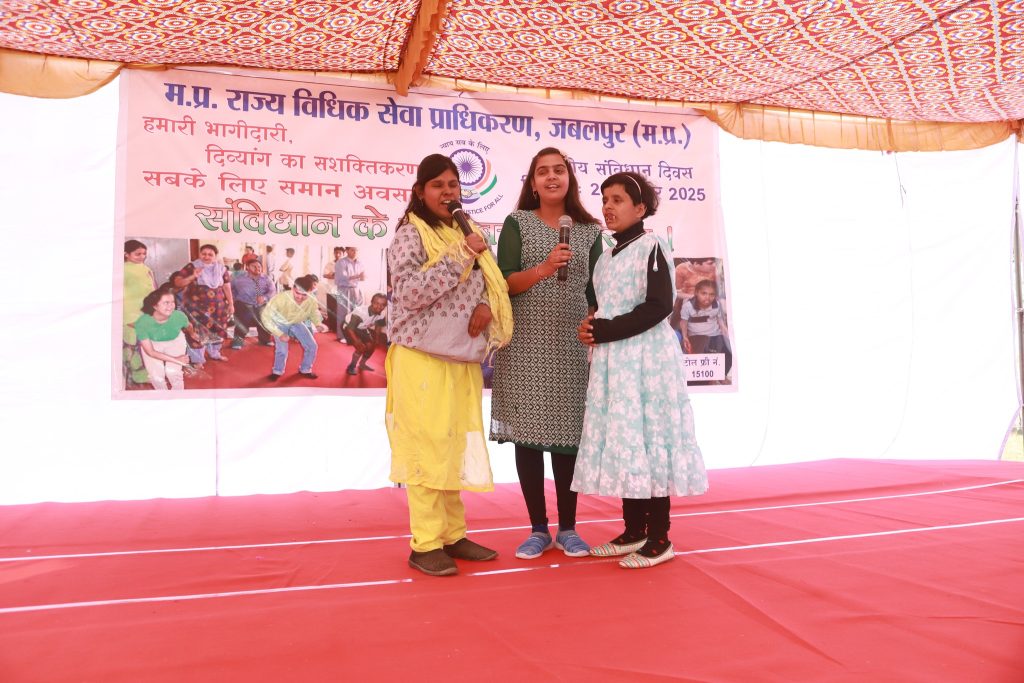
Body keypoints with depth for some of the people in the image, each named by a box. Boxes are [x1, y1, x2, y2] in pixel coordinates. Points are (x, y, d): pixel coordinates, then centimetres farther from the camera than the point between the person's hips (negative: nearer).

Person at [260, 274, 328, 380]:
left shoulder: (312, 300, -31)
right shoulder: (281, 298, -42)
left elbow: (314, 313, -6)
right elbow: (265, 316, -30)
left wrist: (318, 324, -26)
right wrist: (280, 334, -33)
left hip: (297, 323, 3)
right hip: (280, 323, -3)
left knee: (312, 346, -2)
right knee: (282, 350, -15)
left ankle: (305, 370, 25)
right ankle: (277, 371, 16)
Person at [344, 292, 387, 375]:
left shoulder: (382, 314, -19)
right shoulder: (360, 312, -39)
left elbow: (378, 326, 2)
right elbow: (350, 328, -35)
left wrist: (377, 339, -4)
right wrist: (356, 341, -45)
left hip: (362, 329, 7)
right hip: (349, 327, -7)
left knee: (371, 346, 5)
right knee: (361, 347, -20)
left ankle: (362, 364, 30)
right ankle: (351, 367, 0)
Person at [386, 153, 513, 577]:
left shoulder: (466, 233, 15)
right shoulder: (410, 234, -5)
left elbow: (490, 285, 19)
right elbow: (409, 292, -17)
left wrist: (487, 307, -4)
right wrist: (460, 256, -19)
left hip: (463, 360, 7)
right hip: (423, 359, -6)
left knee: (456, 449, 11)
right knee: (427, 450, -3)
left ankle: (453, 534, 22)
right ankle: (426, 545, 6)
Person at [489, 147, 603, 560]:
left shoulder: (589, 230, 12)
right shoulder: (517, 223, 5)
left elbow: (595, 292, 13)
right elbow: (505, 283, -4)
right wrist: (543, 269, -20)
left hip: (572, 345, 2)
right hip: (526, 345, -1)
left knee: (568, 433, 3)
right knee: (528, 433, 0)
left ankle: (567, 528, 16)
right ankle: (538, 529, 13)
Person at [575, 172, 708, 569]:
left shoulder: (651, 247, -6)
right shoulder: (607, 258, 17)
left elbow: (658, 307, -15)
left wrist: (605, 330, -15)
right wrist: (592, 329, 0)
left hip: (646, 358, -8)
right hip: (613, 361, 8)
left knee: (648, 439, -6)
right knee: (621, 442, 8)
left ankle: (659, 539, 3)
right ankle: (634, 531, 18)